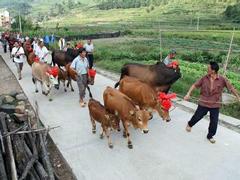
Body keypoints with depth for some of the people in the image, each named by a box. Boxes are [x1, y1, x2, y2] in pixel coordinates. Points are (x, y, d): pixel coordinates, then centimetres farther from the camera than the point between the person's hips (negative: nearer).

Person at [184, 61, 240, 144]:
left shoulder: (222, 80, -13)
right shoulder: (204, 78, -9)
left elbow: (231, 88, -5)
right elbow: (195, 85, -3)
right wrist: (188, 94, -10)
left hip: (215, 105, 0)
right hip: (203, 103, 0)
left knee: (214, 122, 7)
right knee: (197, 117, 14)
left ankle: (210, 136, 30)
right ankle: (189, 124, 46)